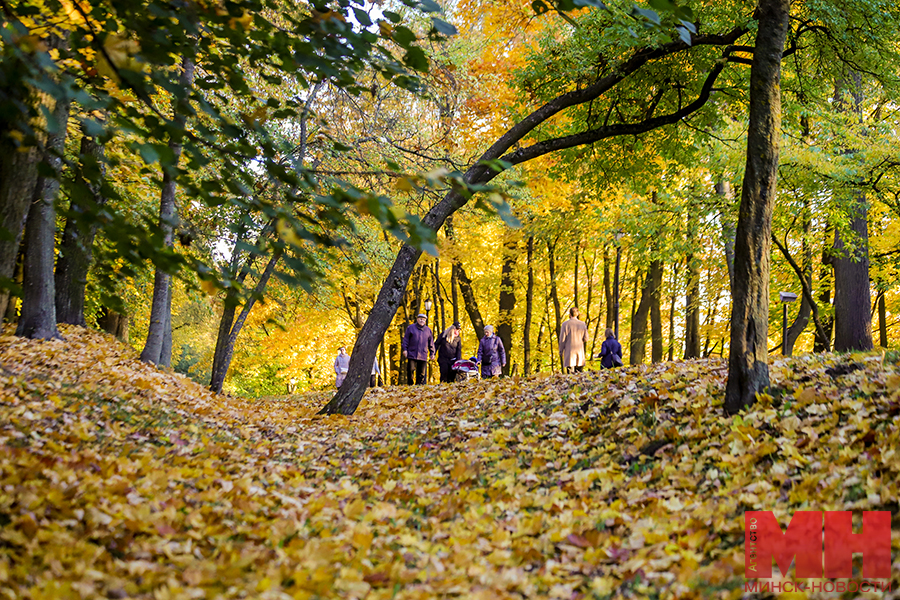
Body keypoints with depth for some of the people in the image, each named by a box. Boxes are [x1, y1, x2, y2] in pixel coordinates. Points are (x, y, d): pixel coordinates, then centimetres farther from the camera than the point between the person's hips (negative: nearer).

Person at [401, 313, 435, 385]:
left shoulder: (428, 330, 14)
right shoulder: (411, 328, 7)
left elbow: (431, 343, 17)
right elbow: (405, 339, 6)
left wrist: (432, 353, 14)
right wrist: (404, 349, -3)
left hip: (423, 355, 2)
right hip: (412, 354, -2)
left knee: (421, 372, 1)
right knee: (410, 370, -6)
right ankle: (410, 385, 2)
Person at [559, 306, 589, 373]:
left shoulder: (565, 324, -5)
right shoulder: (582, 324, 4)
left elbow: (562, 339, -5)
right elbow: (585, 339, 6)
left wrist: (560, 352, 4)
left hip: (569, 351, -3)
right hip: (580, 351, 3)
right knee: (579, 373, 8)